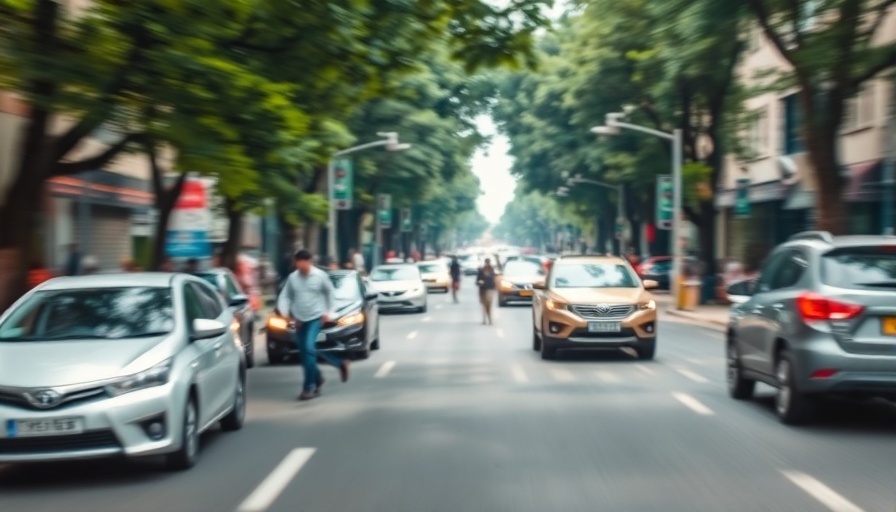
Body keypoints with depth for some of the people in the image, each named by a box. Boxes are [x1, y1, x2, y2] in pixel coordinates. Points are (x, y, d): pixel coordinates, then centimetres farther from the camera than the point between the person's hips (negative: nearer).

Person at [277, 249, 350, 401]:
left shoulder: (320, 276, -5)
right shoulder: (292, 277, 1)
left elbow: (329, 292, 7)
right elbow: (285, 296, 4)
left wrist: (327, 311, 5)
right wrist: (284, 310, -13)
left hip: (316, 317, -4)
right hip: (299, 319, 4)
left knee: (309, 348, -18)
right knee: (306, 351, 8)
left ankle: (309, 387, -14)